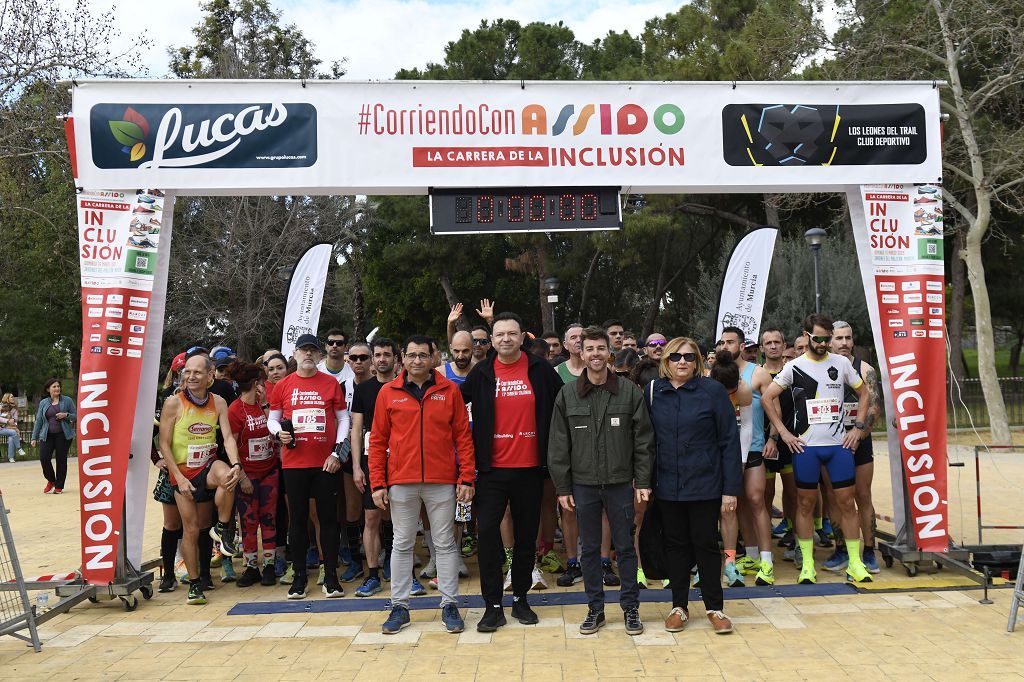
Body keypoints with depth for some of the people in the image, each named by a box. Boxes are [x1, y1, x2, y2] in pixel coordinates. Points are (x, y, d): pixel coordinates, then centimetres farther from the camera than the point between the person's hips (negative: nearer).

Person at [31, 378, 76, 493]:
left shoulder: (67, 400, 4)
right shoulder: (43, 403, 9)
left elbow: (76, 415, 5)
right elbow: (38, 420, 11)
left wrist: (66, 415, -15)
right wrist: (34, 437, 8)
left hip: (63, 435, -2)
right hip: (47, 435, 2)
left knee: (61, 460, 0)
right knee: (44, 458, -9)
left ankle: (59, 486, 12)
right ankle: (51, 481, 16)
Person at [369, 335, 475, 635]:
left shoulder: (449, 390, 2)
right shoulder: (388, 392, 4)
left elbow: (463, 437, 2)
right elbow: (378, 441, 5)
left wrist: (466, 478, -3)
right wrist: (378, 483, -1)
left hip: (442, 481, -1)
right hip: (401, 482, 1)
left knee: (445, 543, 6)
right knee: (402, 544, 9)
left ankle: (449, 605, 16)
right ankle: (399, 607, 20)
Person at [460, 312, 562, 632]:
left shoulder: (540, 370, 1)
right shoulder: (481, 373, 2)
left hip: (530, 467, 0)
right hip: (492, 469, 0)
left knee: (527, 534, 10)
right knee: (487, 532, -3)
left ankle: (520, 598, 25)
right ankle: (493, 605, 8)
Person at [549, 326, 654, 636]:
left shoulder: (630, 391, -1)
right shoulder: (567, 394, 1)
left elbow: (643, 440, 0)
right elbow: (559, 445, 2)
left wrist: (643, 481, -4)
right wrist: (562, 487, -1)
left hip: (620, 482, -1)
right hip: (583, 484, 1)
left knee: (625, 547, 9)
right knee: (590, 549, 10)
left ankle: (630, 607, 22)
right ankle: (595, 608, 24)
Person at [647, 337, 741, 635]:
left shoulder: (712, 390, -7)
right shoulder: (653, 392, 1)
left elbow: (729, 440, -7)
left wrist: (731, 488, -10)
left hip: (705, 485, -2)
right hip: (667, 485, 3)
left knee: (706, 545, 7)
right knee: (676, 545, 12)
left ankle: (714, 608, 21)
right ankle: (679, 607, 25)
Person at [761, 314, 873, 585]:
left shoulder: (842, 363, 5)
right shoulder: (794, 367, 0)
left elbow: (864, 392, 15)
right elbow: (767, 398, 1)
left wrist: (858, 427, 5)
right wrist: (783, 433, -4)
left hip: (839, 444, 1)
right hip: (805, 446, -1)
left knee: (847, 502, 2)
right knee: (805, 504, 4)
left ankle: (855, 563, 12)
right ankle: (807, 564, 12)